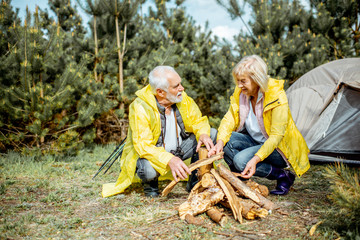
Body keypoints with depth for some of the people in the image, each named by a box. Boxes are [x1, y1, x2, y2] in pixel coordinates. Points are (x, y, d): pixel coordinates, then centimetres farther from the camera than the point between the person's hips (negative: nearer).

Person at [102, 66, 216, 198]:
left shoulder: (182, 98, -10)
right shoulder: (140, 107, -26)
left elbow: (199, 121, -1)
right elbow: (143, 146, -31)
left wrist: (203, 134, -27)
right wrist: (169, 160, -48)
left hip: (178, 150, 6)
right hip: (150, 153, -5)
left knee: (211, 134, -10)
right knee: (148, 169, -40)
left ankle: (195, 182, 3)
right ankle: (150, 183, 0)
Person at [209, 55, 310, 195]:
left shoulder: (277, 97, -25)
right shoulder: (240, 93, -7)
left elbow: (276, 136, -27)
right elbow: (229, 119, -6)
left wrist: (256, 159, -39)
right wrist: (220, 142, -26)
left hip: (278, 148, -6)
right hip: (255, 142, 6)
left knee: (241, 160, -30)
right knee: (226, 141, -21)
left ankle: (284, 176, -9)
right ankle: (242, 177, -3)